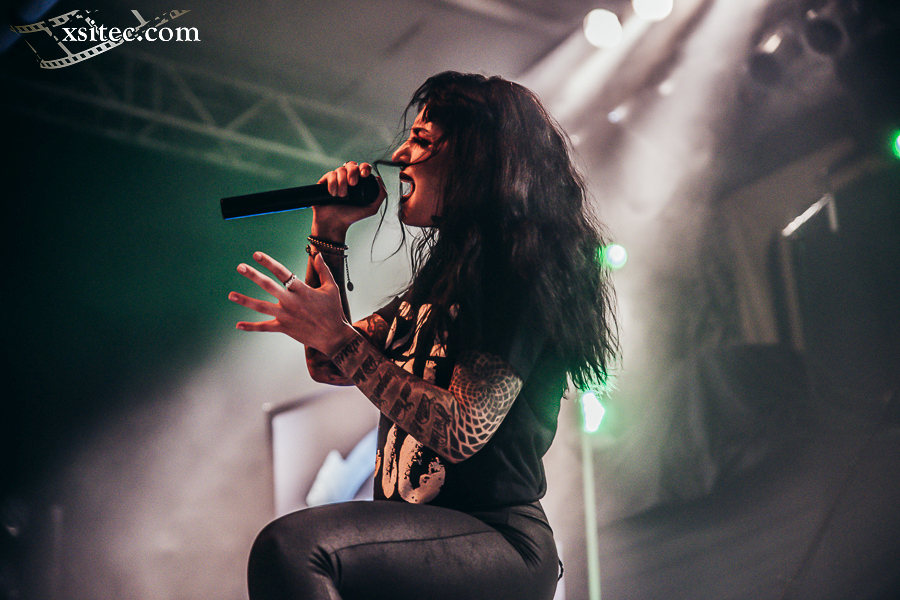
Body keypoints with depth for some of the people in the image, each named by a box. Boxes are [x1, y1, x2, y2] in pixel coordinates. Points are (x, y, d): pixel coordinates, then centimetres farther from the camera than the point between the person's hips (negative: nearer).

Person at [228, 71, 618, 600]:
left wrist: (338, 337, -16)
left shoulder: (521, 274, -10)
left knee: (290, 547, -29)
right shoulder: (447, 271, 18)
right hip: (424, 532, 8)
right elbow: (330, 368, 19)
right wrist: (329, 234, 13)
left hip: (498, 541, -8)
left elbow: (461, 432, -19)